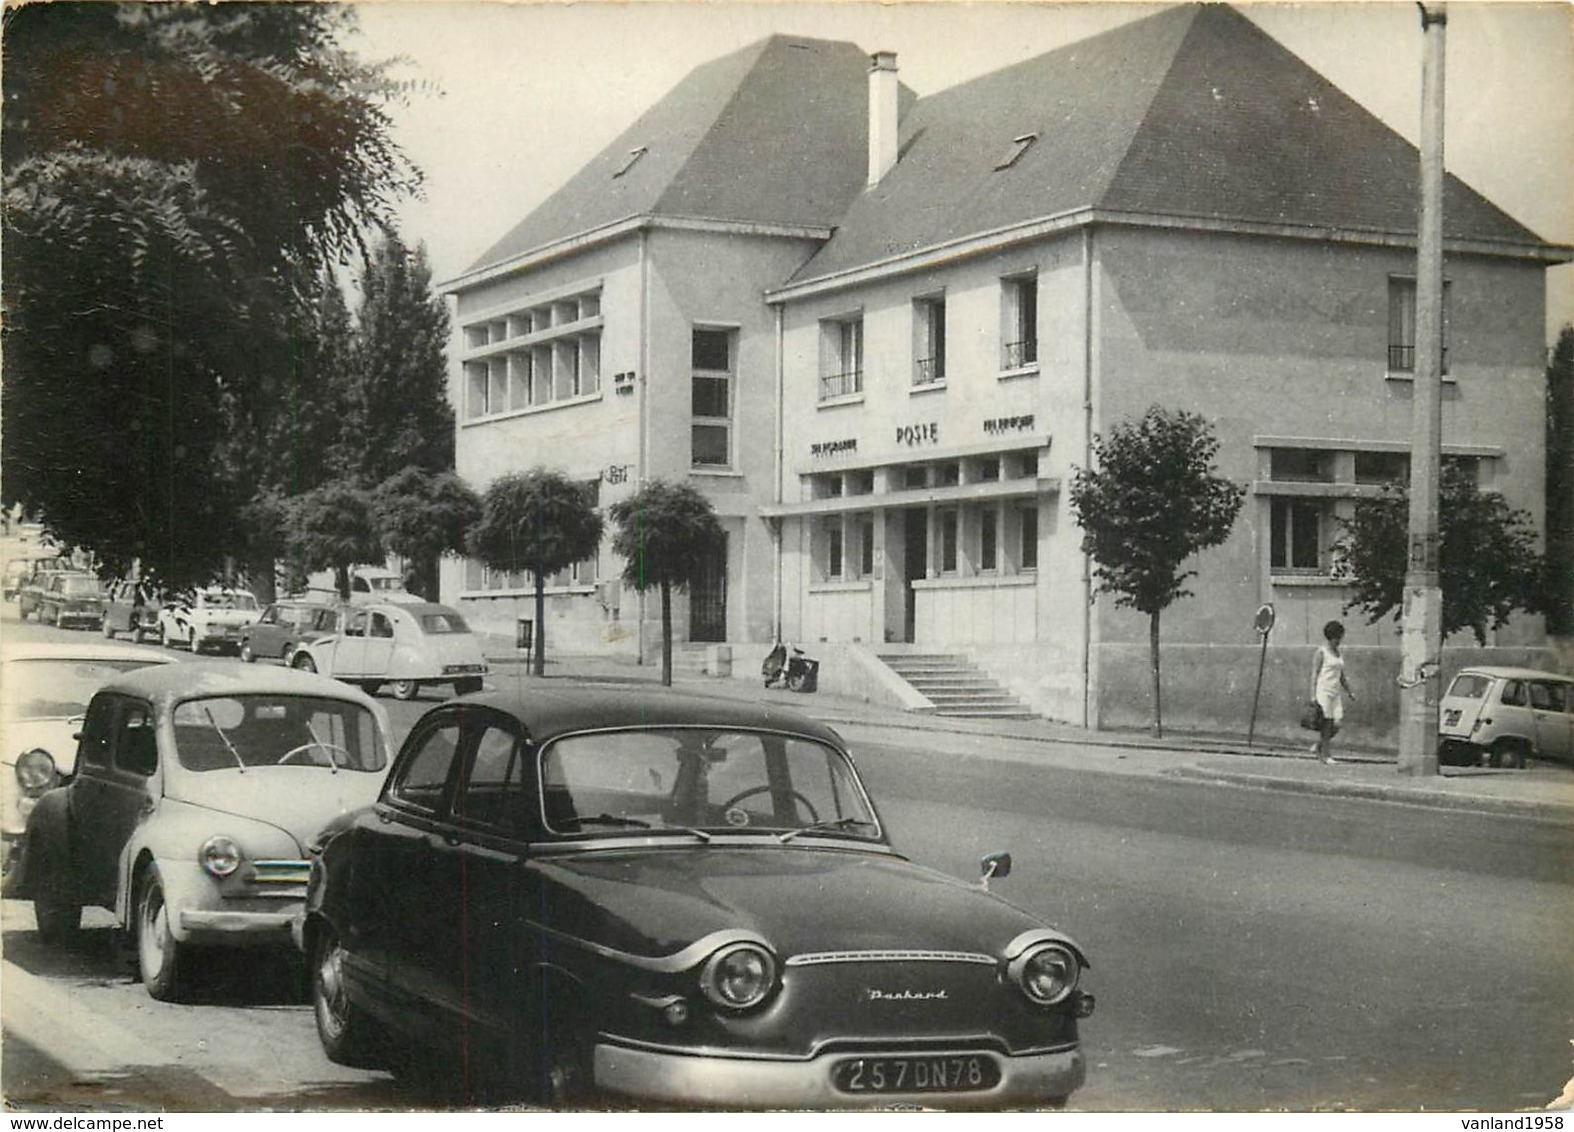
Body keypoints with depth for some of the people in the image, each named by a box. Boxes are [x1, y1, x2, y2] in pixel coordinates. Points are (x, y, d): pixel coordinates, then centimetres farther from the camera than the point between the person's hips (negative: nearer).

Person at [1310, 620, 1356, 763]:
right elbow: (1314, 674, -8)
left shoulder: (1339, 654, 16)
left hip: (1335, 692, 7)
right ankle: (1326, 755, 1)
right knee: (1327, 723, -7)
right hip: (1323, 691, -7)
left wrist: (1349, 692, 21)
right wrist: (1313, 696, -13)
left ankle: (1319, 746, 18)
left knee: (1338, 722, -1)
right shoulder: (1322, 652, -5)